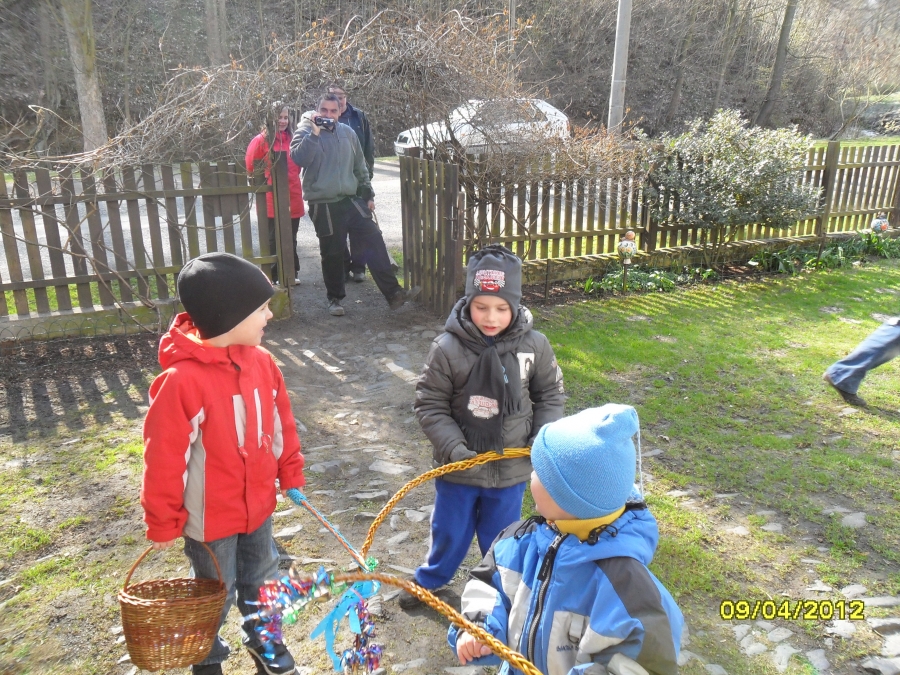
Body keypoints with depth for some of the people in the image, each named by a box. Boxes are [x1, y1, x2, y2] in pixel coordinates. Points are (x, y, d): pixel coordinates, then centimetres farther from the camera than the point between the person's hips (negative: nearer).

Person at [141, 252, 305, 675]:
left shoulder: (261, 362, -9)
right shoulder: (181, 380, -28)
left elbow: (280, 423, 4)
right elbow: (164, 457, -20)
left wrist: (291, 474, 8)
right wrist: (162, 522, -12)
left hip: (258, 504, 5)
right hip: (211, 515, -5)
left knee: (262, 579, 25)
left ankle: (263, 639, 51)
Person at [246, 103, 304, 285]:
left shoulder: (292, 139, 8)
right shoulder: (261, 140, -6)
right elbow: (250, 165, -2)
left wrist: (292, 179, 12)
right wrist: (263, 183, 2)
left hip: (293, 197, 4)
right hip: (271, 199, -4)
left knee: (291, 239, 13)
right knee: (274, 239, 4)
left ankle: (292, 273, 24)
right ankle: (275, 276, 13)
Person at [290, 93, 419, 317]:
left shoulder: (348, 133, 11)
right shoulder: (306, 132, -2)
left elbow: (360, 166, 19)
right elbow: (298, 158, -21)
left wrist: (368, 194, 17)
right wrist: (314, 133, -24)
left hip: (351, 200, 4)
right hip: (323, 205, -4)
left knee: (374, 242, -4)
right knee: (332, 253, 3)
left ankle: (393, 293, 0)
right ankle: (335, 298, 22)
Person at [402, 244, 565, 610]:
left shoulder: (534, 345, -12)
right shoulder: (448, 348, -18)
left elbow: (551, 394, 3)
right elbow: (430, 404, -11)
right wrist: (453, 446, -22)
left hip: (511, 468, 1)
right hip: (459, 467, -1)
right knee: (449, 532, 21)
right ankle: (430, 580, 49)